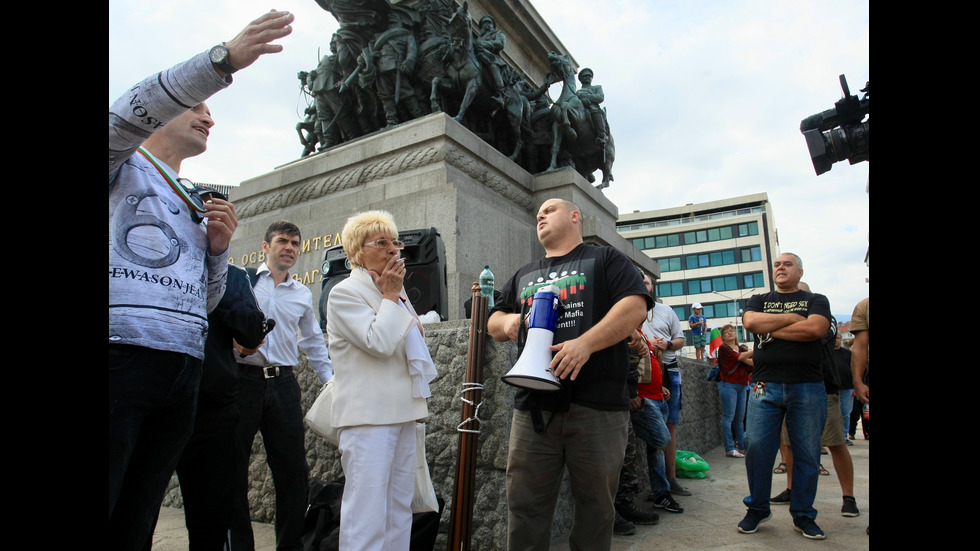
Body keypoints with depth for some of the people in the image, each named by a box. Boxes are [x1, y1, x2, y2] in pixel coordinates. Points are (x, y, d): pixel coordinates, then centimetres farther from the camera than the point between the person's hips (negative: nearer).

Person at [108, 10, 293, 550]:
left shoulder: (196, 204, 25)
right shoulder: (124, 165, 10)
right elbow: (130, 113, -14)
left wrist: (218, 246, 4)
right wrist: (224, 59, -22)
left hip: (183, 372, 6)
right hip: (121, 355, -5)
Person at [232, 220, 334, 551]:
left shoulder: (303, 294, 13)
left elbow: (314, 343, 18)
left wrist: (333, 383, 11)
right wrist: (235, 338, -15)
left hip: (284, 384, 3)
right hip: (243, 379, -2)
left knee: (293, 469, 5)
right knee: (232, 468, 6)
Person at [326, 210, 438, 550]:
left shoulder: (395, 291, 19)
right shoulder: (345, 292, -6)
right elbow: (379, 343, -20)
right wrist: (390, 296, -10)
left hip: (401, 413, 8)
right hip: (368, 416, -8)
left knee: (400, 510, 12)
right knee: (367, 513, -7)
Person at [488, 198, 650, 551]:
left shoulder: (605, 259, 8)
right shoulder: (523, 276, 23)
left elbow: (635, 306, -7)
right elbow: (493, 323, 25)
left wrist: (585, 343, -20)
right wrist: (507, 322, 0)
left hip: (596, 405, -3)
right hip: (533, 407, 4)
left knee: (596, 506, 8)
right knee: (525, 507, 5)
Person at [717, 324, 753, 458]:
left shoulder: (743, 348, 15)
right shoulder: (724, 348, -2)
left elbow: (751, 363, 0)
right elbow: (740, 357, -14)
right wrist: (756, 350, -11)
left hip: (742, 386, 6)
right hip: (729, 385, -6)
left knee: (740, 418, 10)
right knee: (729, 417, -7)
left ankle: (742, 446, 16)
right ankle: (729, 448, -5)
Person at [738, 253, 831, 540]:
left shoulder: (815, 300, 11)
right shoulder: (759, 300, 16)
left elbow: (815, 328, -11)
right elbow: (750, 322, -6)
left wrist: (771, 329, -6)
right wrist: (792, 317, -5)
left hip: (808, 387, -1)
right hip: (765, 387, 1)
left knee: (807, 454, 4)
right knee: (757, 449, -2)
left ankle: (803, 515, 21)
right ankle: (757, 509, 15)